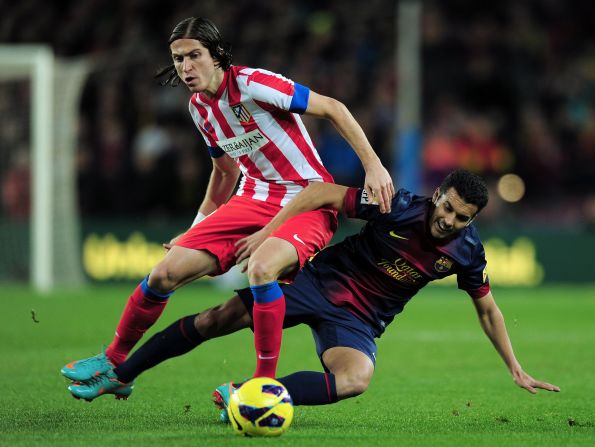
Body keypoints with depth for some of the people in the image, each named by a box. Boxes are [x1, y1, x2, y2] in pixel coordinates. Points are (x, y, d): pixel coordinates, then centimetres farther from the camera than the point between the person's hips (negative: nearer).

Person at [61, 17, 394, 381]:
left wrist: (374, 166, -22)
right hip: (255, 198, 7)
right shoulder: (199, 107, 5)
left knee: (261, 268, -37)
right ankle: (114, 361, 18)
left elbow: (333, 108, -16)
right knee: (166, 273, -4)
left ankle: (266, 382, -22)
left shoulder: (252, 84, -19)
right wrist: (198, 228, 24)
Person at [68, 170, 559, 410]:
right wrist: (267, 232, -22)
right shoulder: (398, 207, -20)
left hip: (357, 321, 2)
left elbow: (487, 308, 7)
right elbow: (321, 193, -17)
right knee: (218, 319, -5)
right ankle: (119, 377, 12)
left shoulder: (466, 251, -9)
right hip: (317, 282, -1)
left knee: (355, 380, -32)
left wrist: (516, 370, 8)